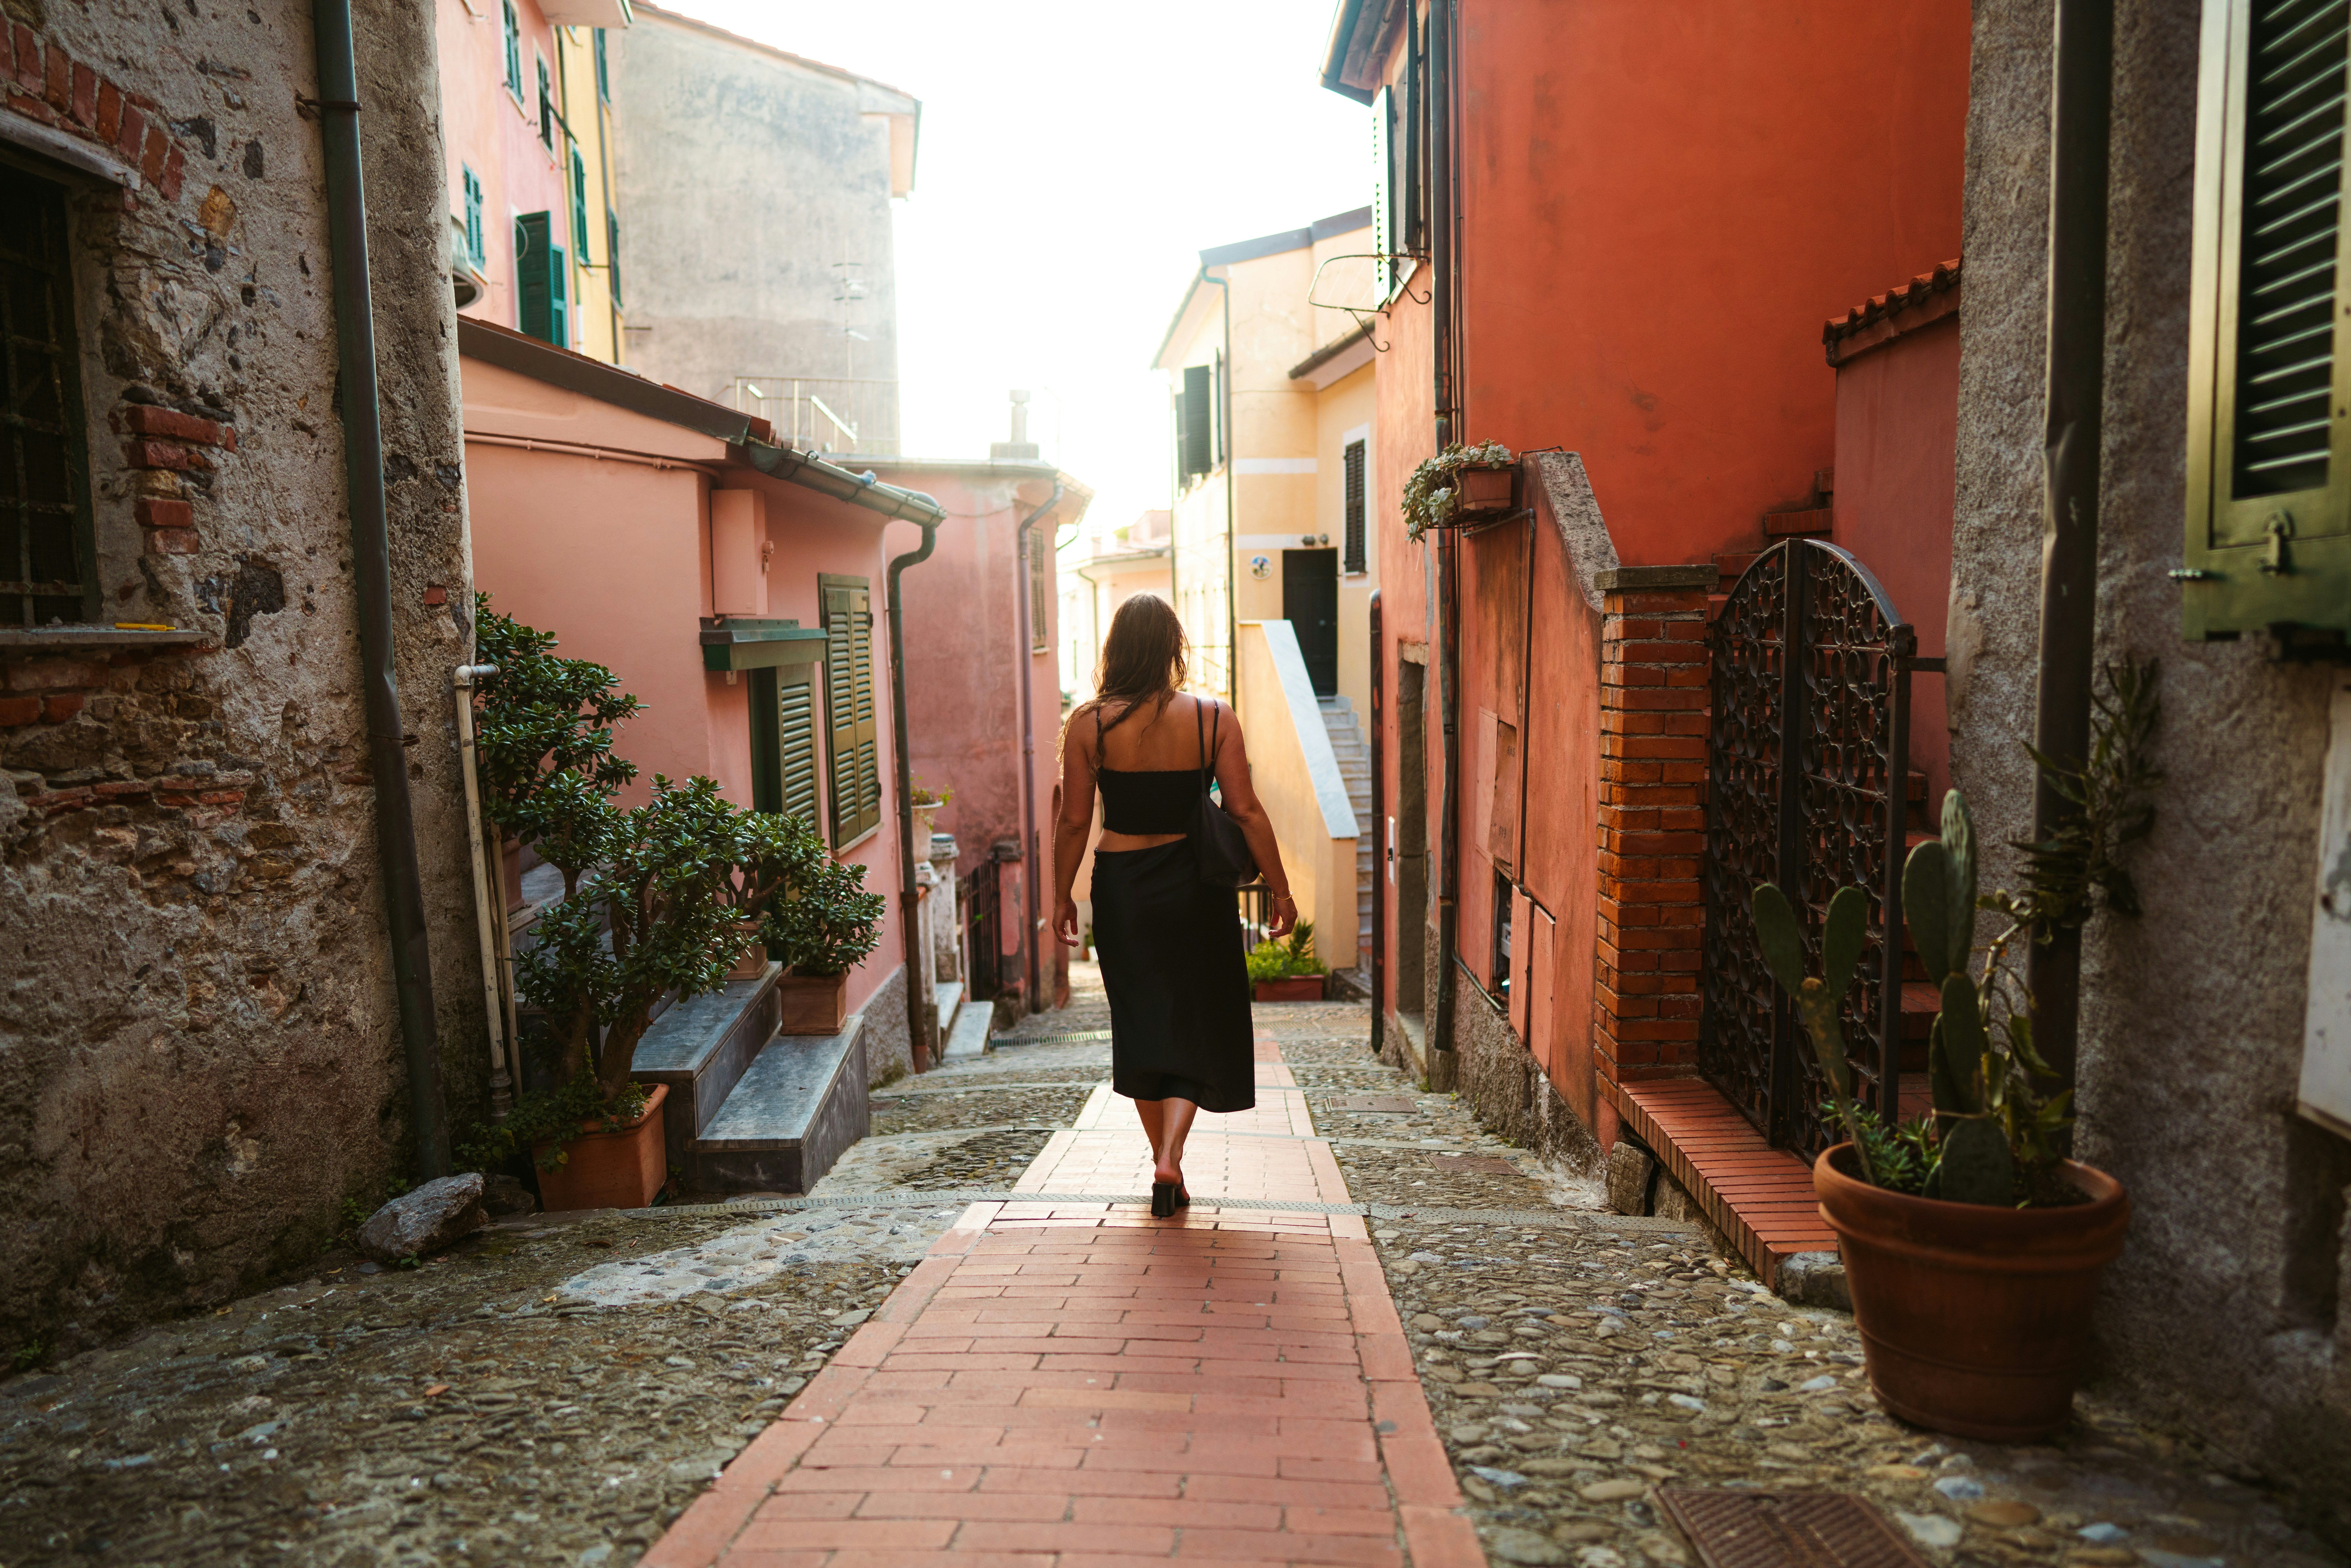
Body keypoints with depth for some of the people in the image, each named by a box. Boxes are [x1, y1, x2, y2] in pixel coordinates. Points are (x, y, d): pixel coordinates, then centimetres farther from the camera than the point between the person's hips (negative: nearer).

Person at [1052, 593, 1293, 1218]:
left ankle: (1164, 1162, 24)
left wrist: (1061, 894, 9)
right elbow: (1246, 811, -7)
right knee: (1198, 1025, 11)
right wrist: (1280, 890, 2)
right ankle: (1170, 1158, -5)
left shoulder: (1089, 723, -6)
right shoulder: (1214, 718, -7)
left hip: (1122, 888, 1)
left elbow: (1075, 821, -4)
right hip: (1196, 886, -1)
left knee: (1141, 1024, 15)